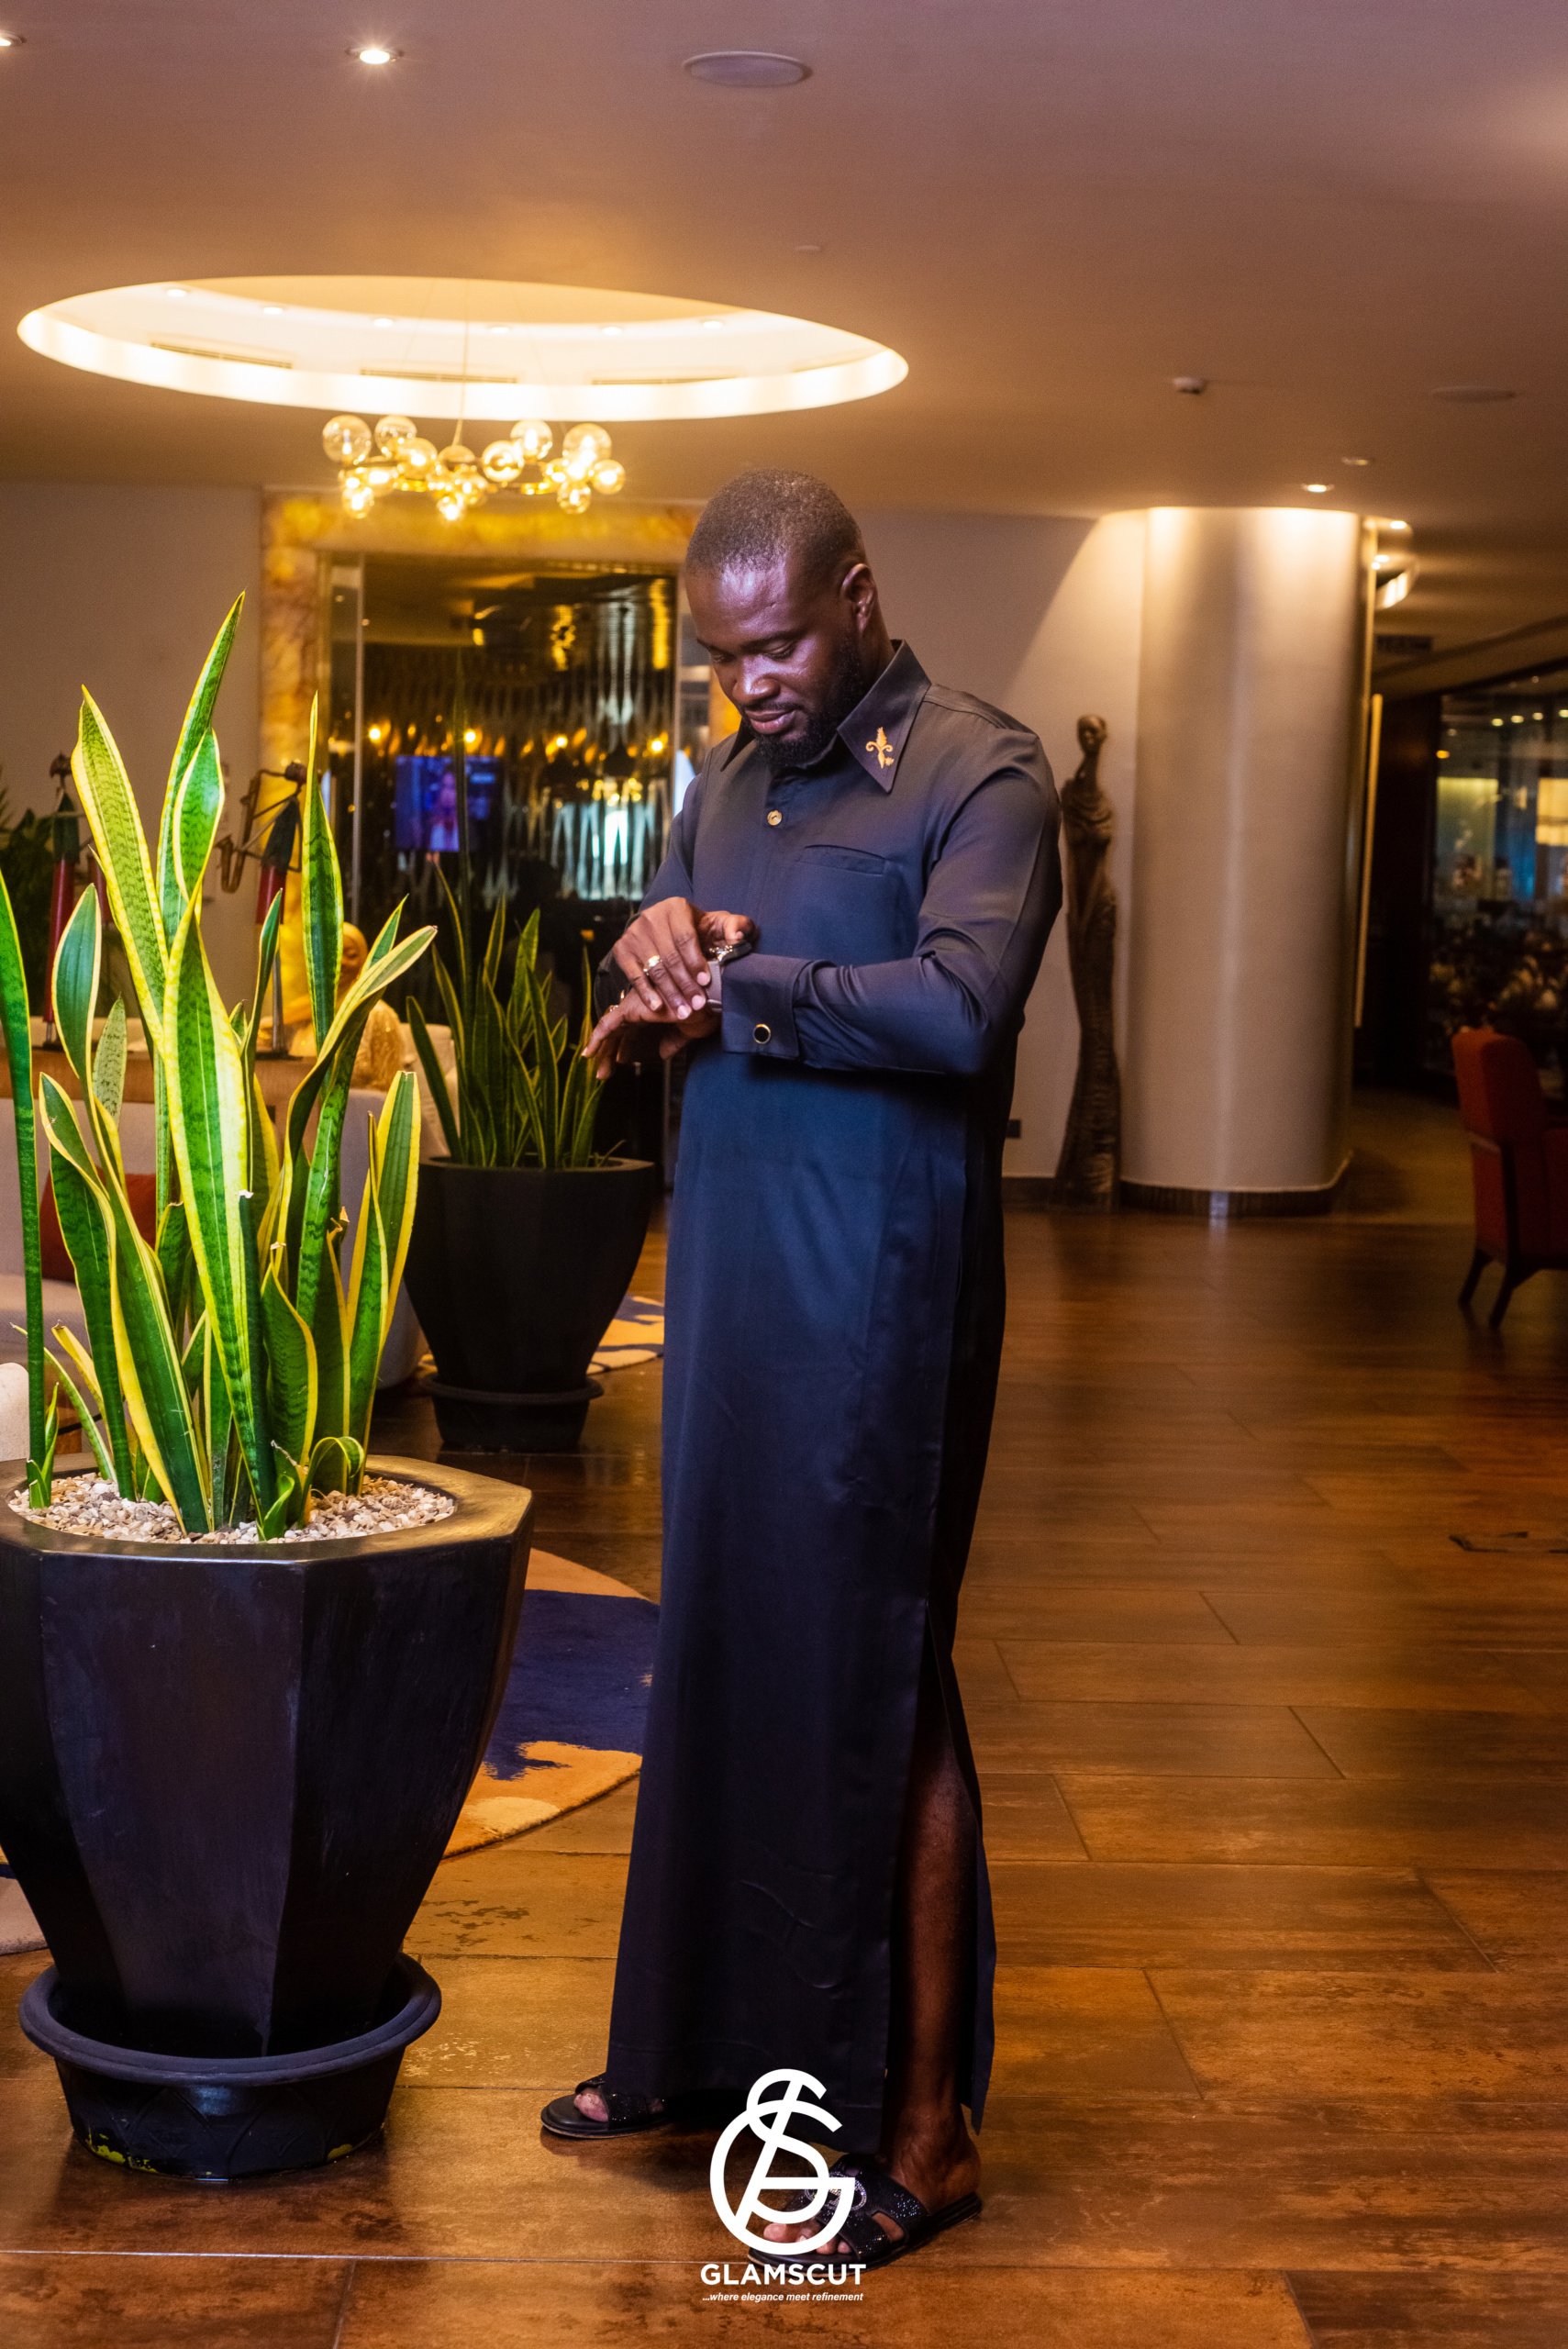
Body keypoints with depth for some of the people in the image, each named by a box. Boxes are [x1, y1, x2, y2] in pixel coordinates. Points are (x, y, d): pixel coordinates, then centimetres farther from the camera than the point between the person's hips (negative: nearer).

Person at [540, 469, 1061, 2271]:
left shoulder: (976, 771, -9)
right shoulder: (728, 781, 15)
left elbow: (959, 1005, -24)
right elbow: (643, 1016, 17)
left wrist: (733, 988, -15)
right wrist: (655, 943, -6)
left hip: (880, 1292, -7)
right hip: (729, 1272, 7)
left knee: (871, 1671, -3)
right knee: (723, 1647, 14)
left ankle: (923, 2125, 9)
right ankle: (717, 2034, 30)